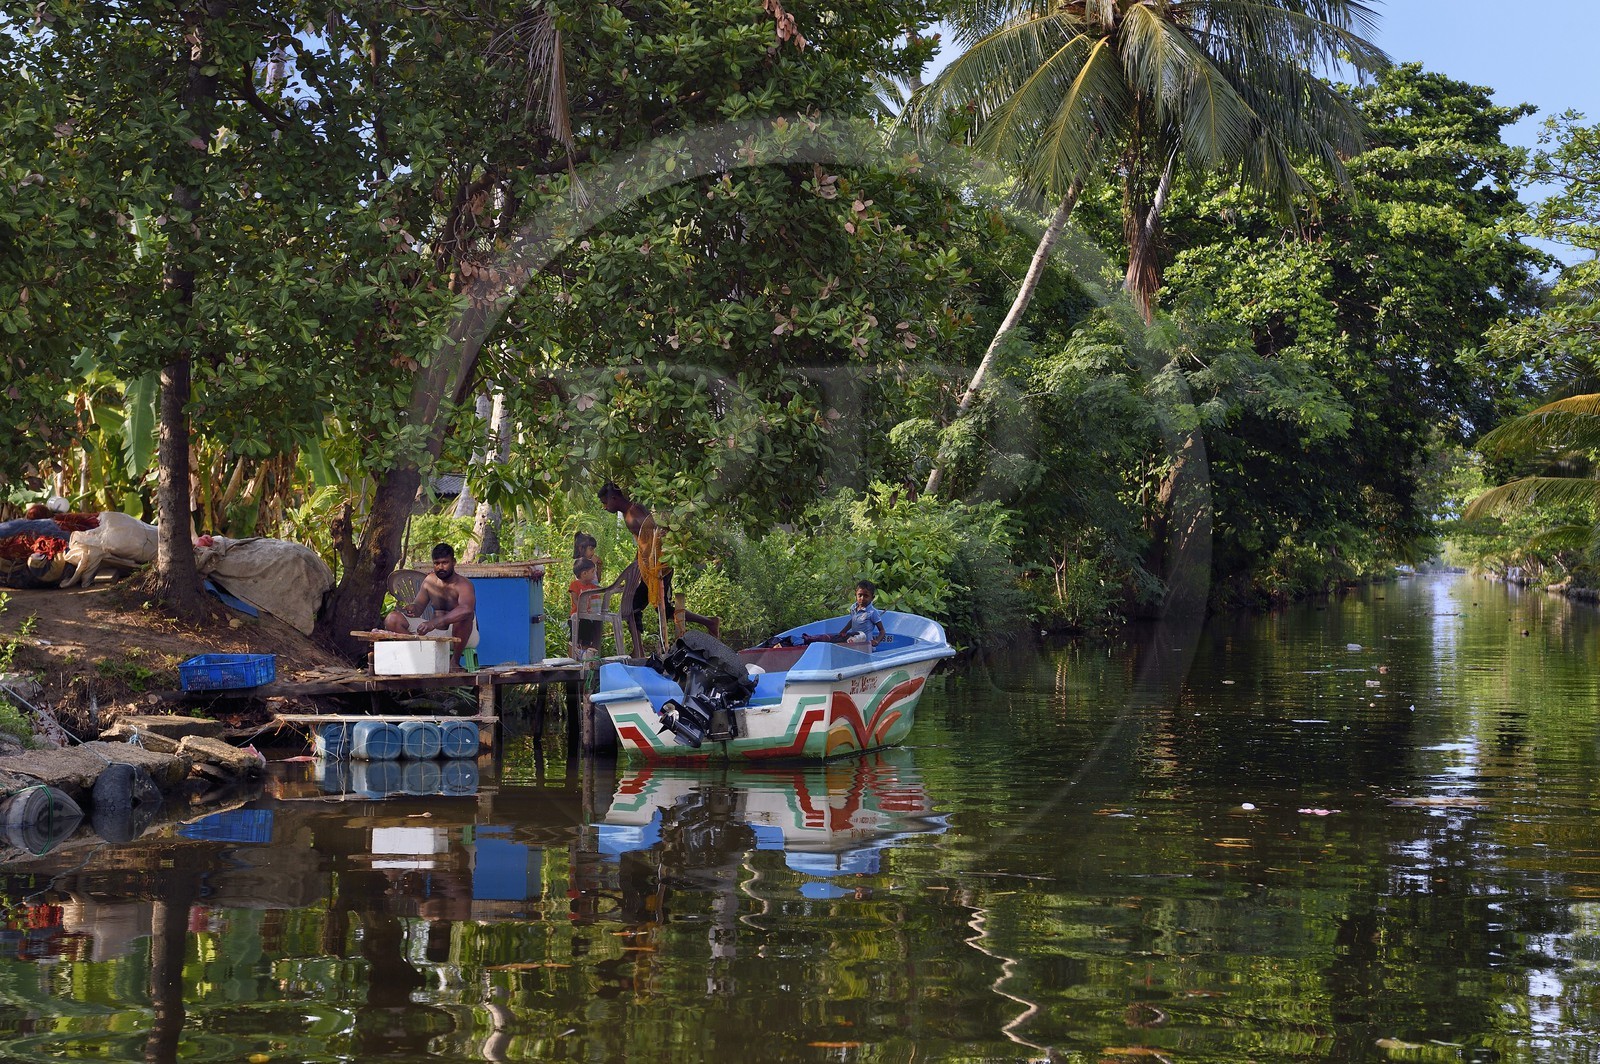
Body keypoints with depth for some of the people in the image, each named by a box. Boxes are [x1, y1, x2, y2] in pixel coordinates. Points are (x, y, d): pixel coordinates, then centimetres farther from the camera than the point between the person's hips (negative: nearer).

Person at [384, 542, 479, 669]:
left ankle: (455, 660, -21)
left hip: (460, 636, -6)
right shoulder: (429, 580, 4)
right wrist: (412, 608, -20)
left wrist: (434, 623, -48)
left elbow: (466, 609, -38)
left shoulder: (462, 584, -17)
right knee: (392, 619, -9)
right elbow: (419, 606, 8)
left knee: (462, 615, -40)